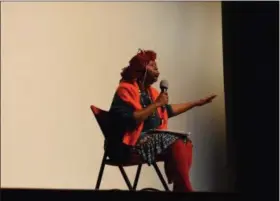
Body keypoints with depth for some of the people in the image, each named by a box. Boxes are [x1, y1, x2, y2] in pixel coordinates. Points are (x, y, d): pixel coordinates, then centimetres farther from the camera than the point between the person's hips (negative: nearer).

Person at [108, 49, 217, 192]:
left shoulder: (150, 91, 15)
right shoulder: (126, 89, -13)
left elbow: (168, 110, 29)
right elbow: (130, 120, -26)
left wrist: (196, 103, 30)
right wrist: (156, 104, -21)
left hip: (151, 136, 9)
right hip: (133, 143, -9)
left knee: (185, 142, -8)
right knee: (176, 145, -24)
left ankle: (181, 186, -12)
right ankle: (183, 188, -14)